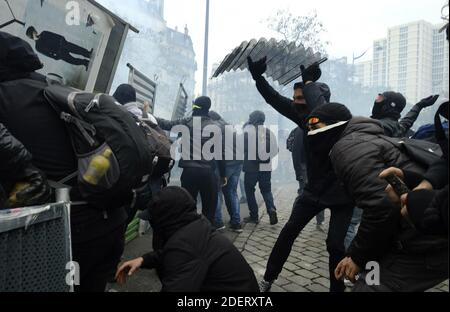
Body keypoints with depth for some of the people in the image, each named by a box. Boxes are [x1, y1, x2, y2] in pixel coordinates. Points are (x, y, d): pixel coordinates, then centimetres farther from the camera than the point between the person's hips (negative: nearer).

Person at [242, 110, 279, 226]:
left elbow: (243, 147, -14)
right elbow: (275, 150, 6)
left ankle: (254, 216, 13)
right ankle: (271, 209, -4)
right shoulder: (269, 132, 4)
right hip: (266, 167, 4)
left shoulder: (248, 130, -9)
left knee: (249, 190, 12)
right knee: (266, 190, 17)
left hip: (251, 166, -4)